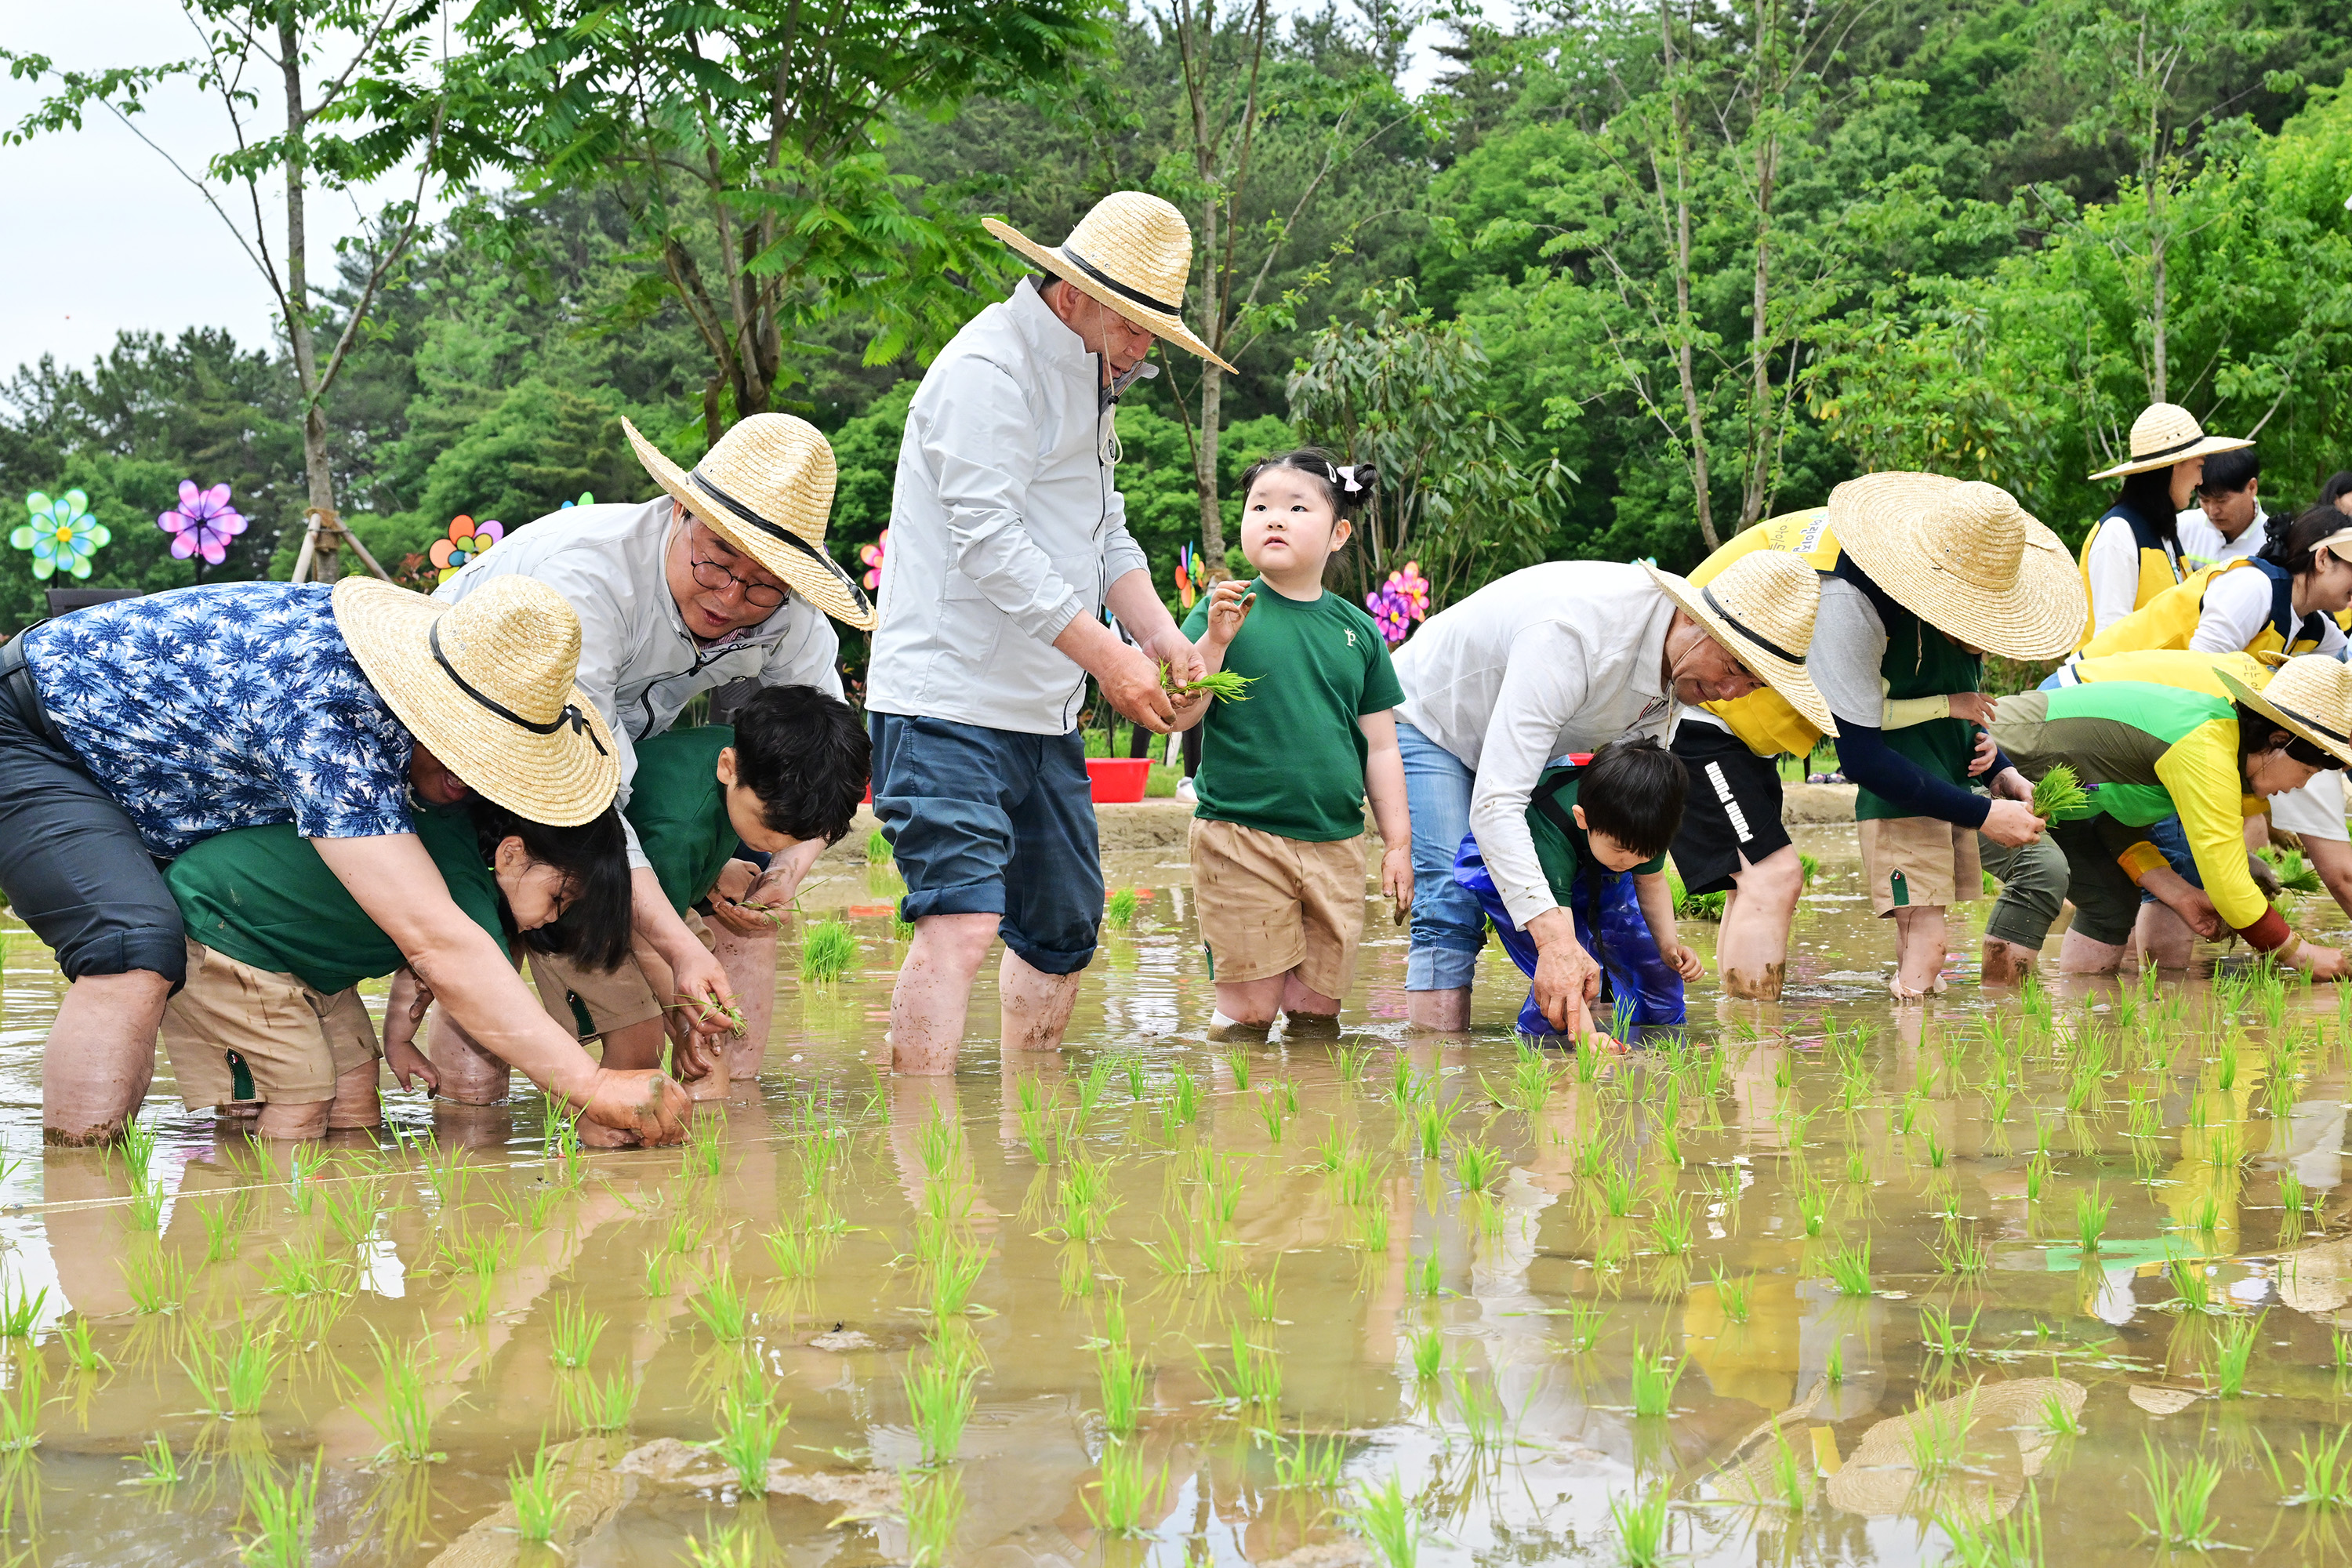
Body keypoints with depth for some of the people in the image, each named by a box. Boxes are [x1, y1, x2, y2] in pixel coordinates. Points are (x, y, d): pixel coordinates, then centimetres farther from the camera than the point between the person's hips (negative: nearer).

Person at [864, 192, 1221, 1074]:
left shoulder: (1087, 378, 19)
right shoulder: (989, 371, -13)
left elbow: (1106, 533, 21)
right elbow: (991, 542, -20)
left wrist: (1162, 636, 3)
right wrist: (1110, 658, -19)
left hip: (1043, 713, 10)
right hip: (949, 698, -10)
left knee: (1064, 928, 16)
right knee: (962, 919, -21)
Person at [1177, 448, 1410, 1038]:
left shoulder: (1356, 629, 9)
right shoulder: (1226, 610, 0)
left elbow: (1380, 748, 14)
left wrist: (1398, 843, 11)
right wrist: (1215, 640, -20)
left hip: (1336, 844, 3)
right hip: (1240, 839, -3)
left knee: (1318, 1009, 7)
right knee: (1250, 1008, -4)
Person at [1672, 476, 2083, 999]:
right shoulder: (1843, 601, -32)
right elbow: (1861, 757, -28)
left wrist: (1997, 769, -1)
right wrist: (1983, 815, -22)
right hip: (1690, 715, -10)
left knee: (1761, 877, 10)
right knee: (1772, 876, -17)